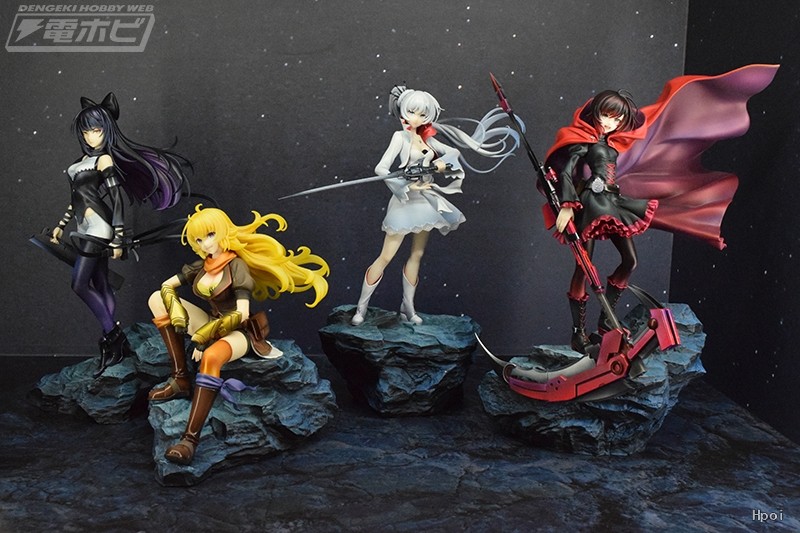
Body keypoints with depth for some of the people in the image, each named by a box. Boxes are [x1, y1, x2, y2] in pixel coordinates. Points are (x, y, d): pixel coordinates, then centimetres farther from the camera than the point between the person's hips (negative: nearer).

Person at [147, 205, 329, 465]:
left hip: (236, 332, -8)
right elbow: (166, 286, 9)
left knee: (210, 357, -42)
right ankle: (180, 378, -11)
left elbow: (241, 313, -22)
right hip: (212, 325, 8)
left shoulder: (236, 265, -14)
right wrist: (175, 310, -11)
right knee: (157, 299, -2)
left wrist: (204, 336, -24)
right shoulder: (200, 267, 5)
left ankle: (191, 438, -43)